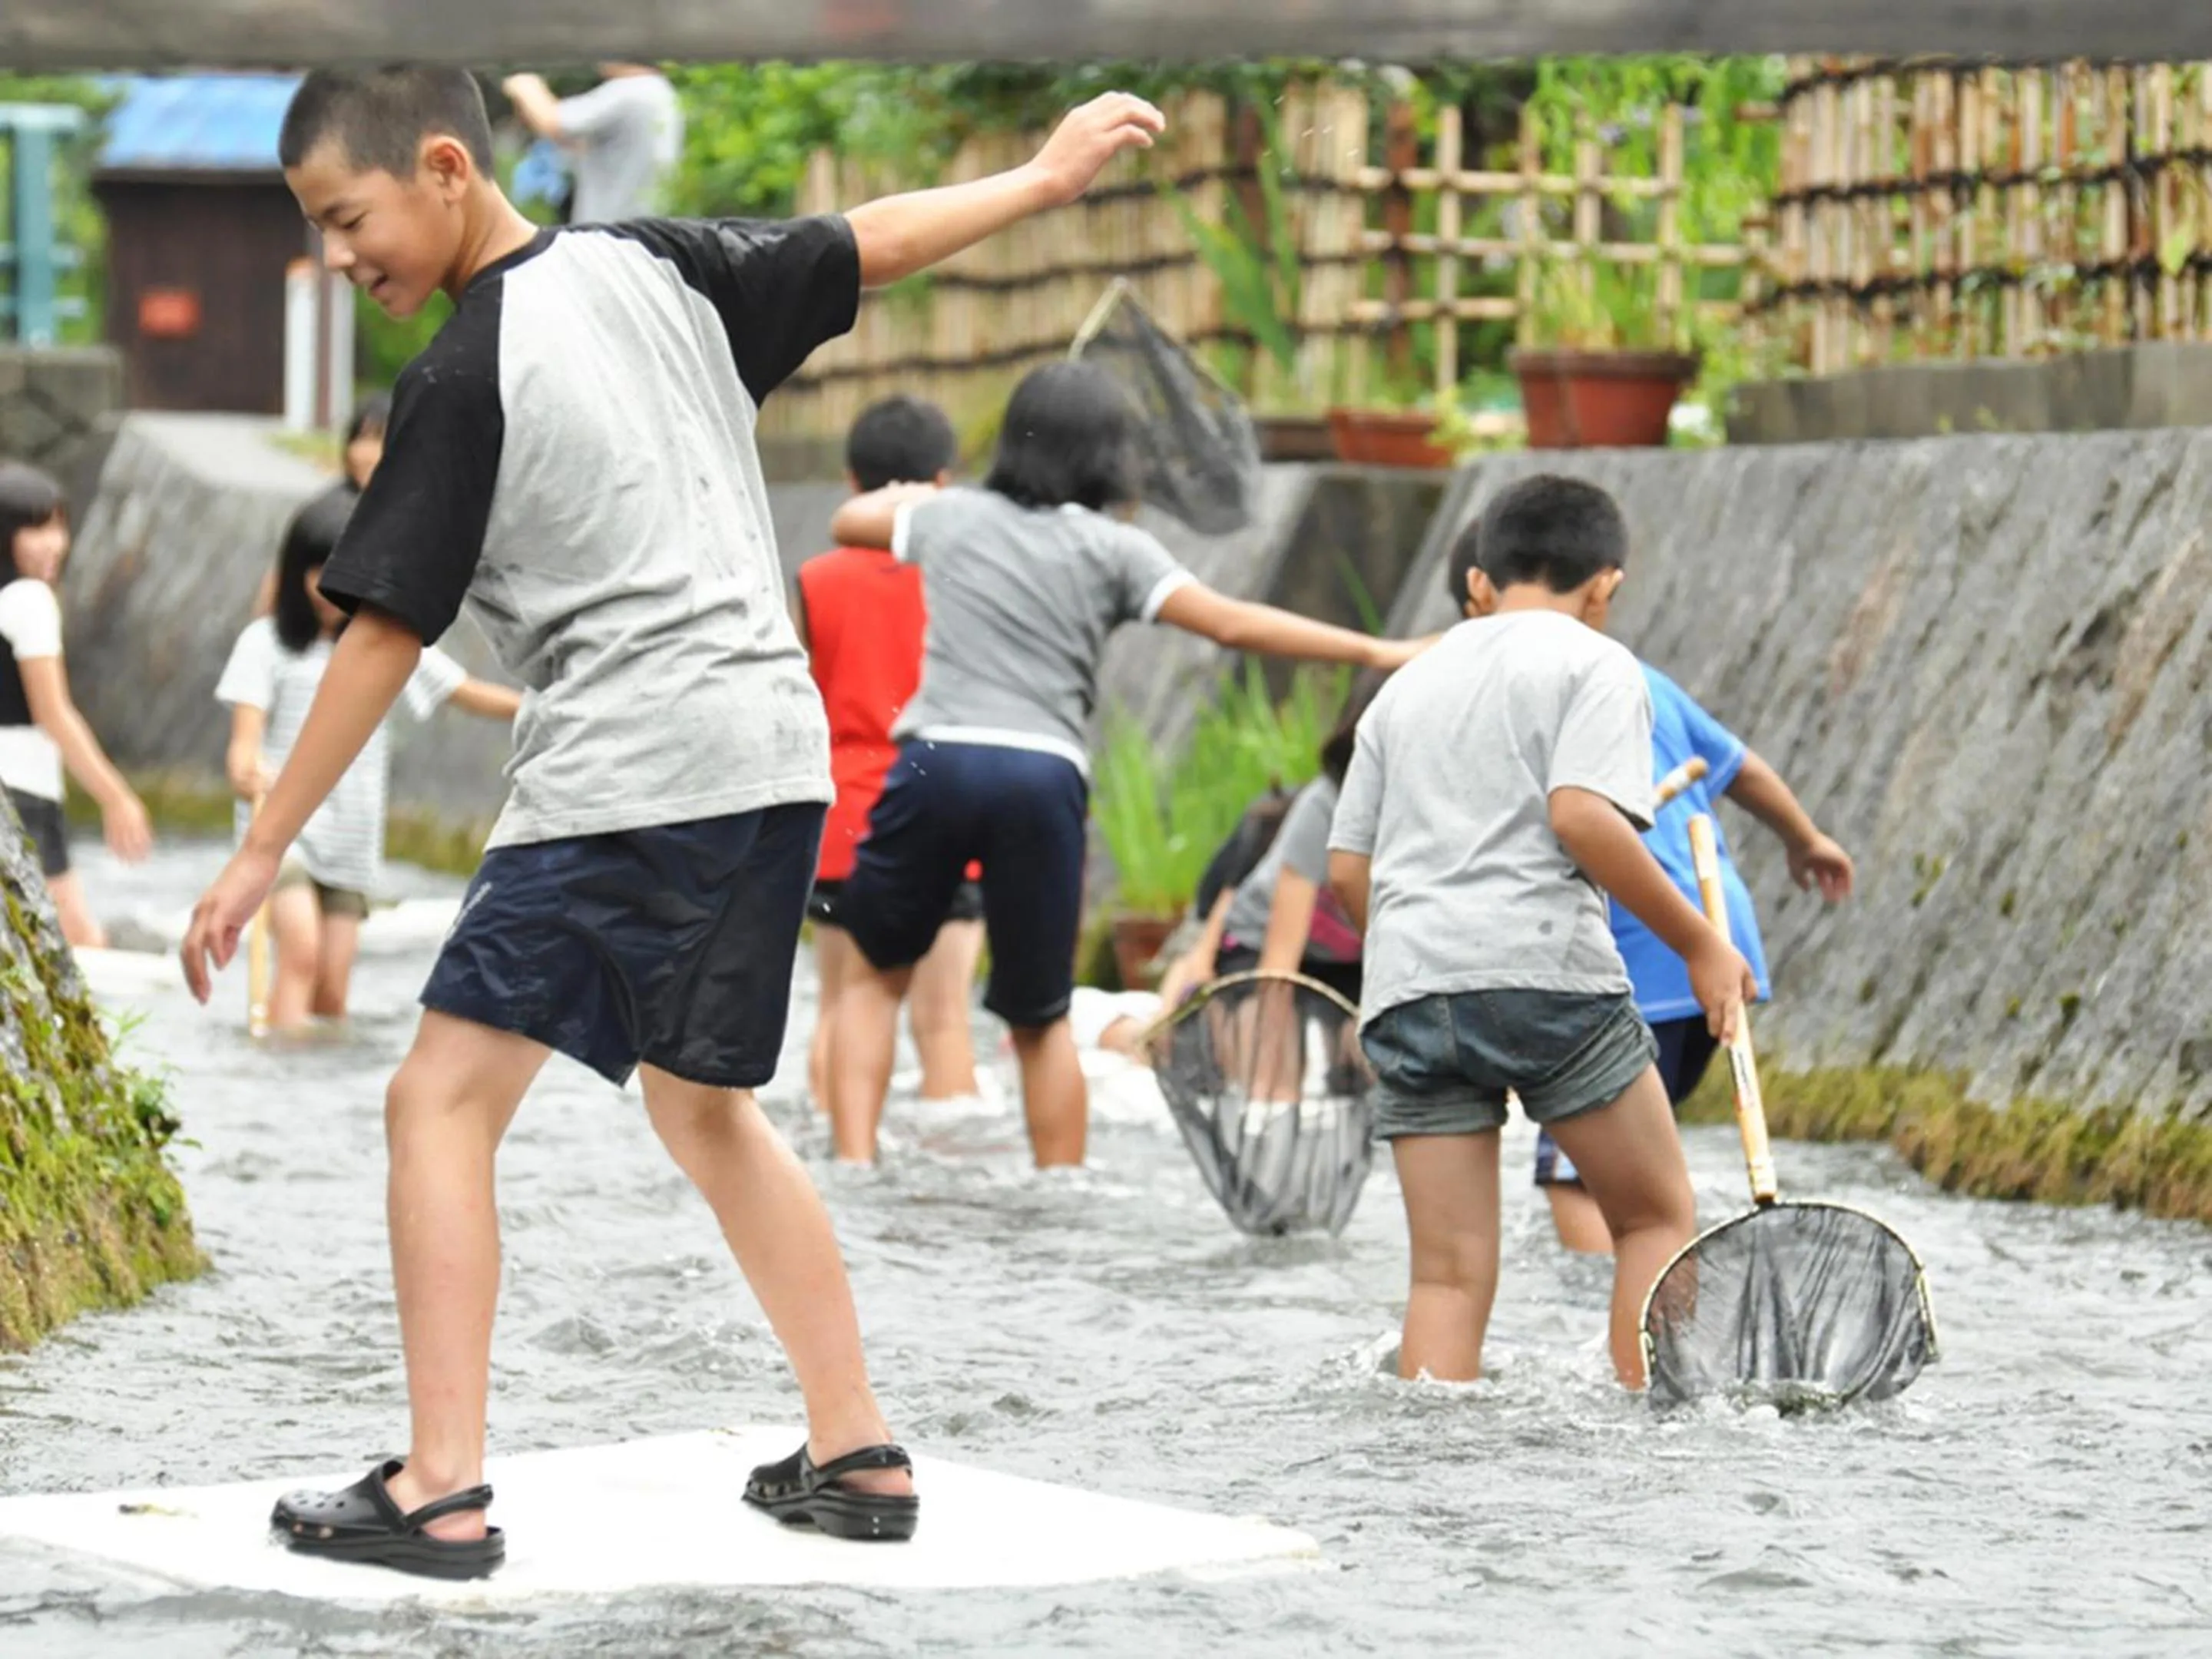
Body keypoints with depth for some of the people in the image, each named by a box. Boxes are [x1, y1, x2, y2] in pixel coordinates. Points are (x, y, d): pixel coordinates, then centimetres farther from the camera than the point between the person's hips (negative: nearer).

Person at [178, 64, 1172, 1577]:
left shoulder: (462, 382, -9)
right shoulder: (655, 265, 8)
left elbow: (384, 638, -8)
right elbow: (865, 250, 15)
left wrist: (262, 855, -2)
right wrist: (1049, 176, 31)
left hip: (624, 775, -8)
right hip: (778, 759, 8)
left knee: (443, 1097, -5)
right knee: (702, 1103, 22)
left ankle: (442, 1495, -12)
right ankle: (860, 1455, 22)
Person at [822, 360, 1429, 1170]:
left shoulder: (949, 516, 17)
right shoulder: (1112, 548, 9)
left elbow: (850, 520, 37)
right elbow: (1233, 624, 1)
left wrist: (906, 496, 59)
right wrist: (1375, 652, 3)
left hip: (939, 757, 1)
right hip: (1045, 775, -1)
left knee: (877, 973, 17)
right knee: (1040, 1018, 13)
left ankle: (853, 1164, 3)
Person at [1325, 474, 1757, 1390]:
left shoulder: (1407, 686, 24)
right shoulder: (1593, 662, 6)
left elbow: (1347, 868, 19)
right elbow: (1582, 816, -12)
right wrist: (1700, 945, -6)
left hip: (1406, 995, 5)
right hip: (1545, 969, -5)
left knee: (1449, 1275, 2)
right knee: (1658, 1216, 10)